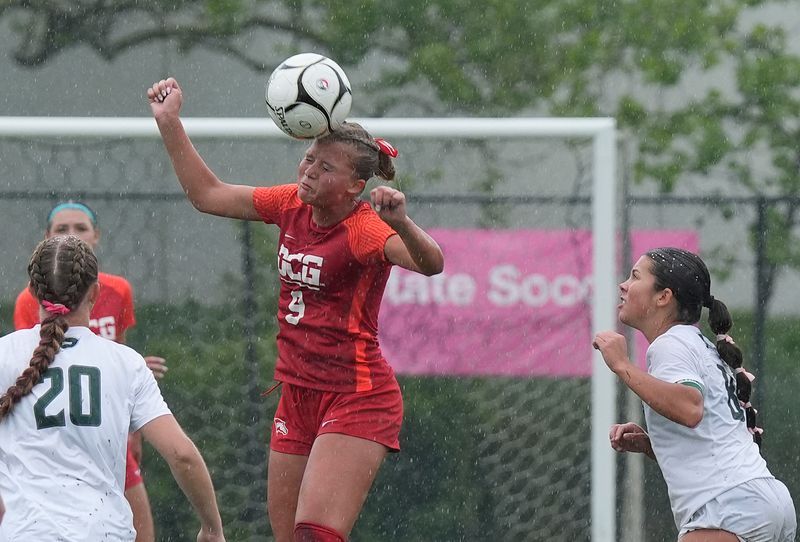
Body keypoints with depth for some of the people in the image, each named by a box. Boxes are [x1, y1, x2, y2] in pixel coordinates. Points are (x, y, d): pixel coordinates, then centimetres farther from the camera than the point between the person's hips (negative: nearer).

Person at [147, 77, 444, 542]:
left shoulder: (363, 229, -17)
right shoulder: (292, 205, 5)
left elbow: (430, 263, -36)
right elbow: (208, 195, 18)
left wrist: (400, 223, -56)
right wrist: (170, 122, 12)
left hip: (357, 402, -8)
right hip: (298, 396, 8)